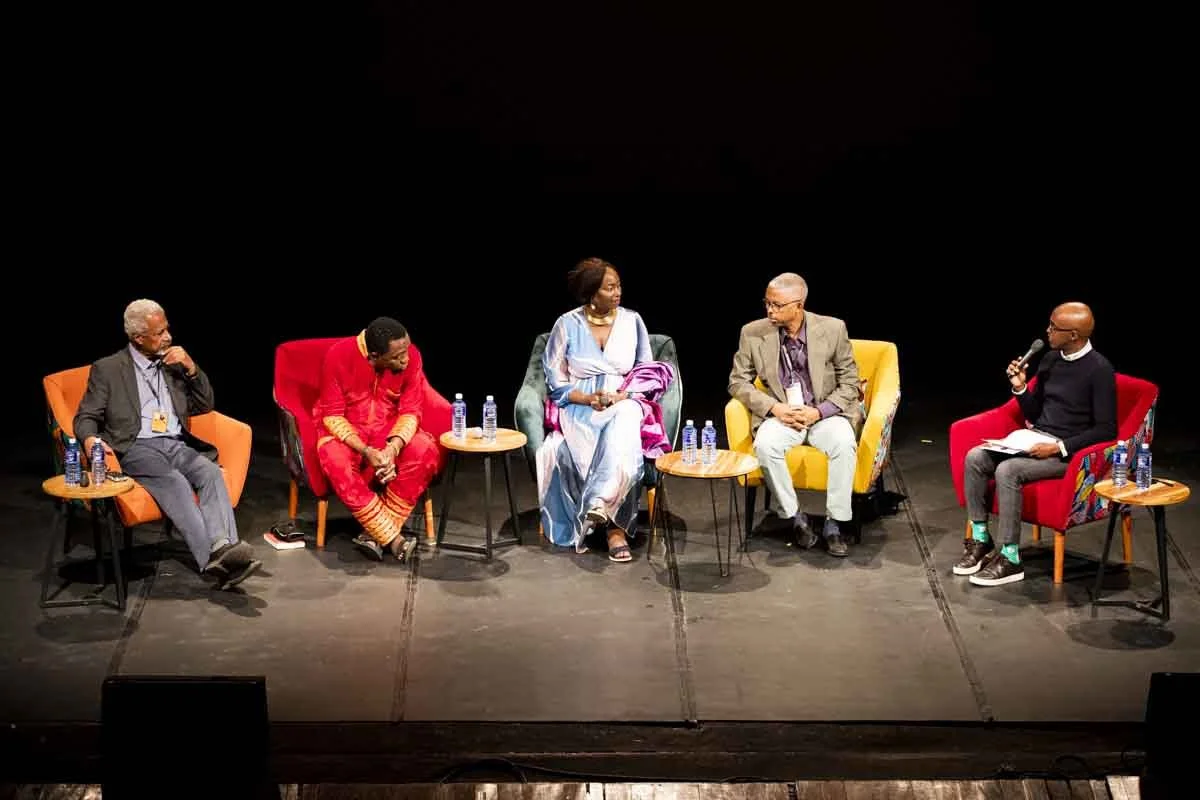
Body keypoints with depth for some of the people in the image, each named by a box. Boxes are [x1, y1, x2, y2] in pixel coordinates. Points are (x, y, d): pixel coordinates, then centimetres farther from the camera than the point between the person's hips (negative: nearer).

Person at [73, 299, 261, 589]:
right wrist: (90, 439, -19)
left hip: (177, 445, 4)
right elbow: (86, 416, 6)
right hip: (136, 448, -4)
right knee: (174, 481, -34)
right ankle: (212, 558, -49)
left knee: (210, 471, -29)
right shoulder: (108, 369, 9)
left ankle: (223, 548, -49)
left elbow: (205, 405, 23)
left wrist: (191, 369, 5)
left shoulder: (174, 364, 21)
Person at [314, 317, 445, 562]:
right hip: (343, 428, -2)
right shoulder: (339, 356, -22)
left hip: (390, 428, 3)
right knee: (336, 461, -36)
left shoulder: (411, 356, -15)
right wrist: (365, 451, -31)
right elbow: (332, 416, -16)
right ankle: (392, 538, -29)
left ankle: (378, 532, -21)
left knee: (427, 452, -27)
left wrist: (393, 447, -30)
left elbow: (410, 411, -10)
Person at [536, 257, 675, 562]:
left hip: (625, 402, 1)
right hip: (578, 408, -1)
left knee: (625, 423, -38)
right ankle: (615, 525, -30)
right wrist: (589, 399, -14)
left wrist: (622, 396, -9)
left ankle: (599, 509, -40)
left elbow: (649, 375, 11)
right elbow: (556, 382, 4)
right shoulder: (567, 325, 3)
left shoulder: (632, 321, 9)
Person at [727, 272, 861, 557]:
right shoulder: (753, 333, -4)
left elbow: (850, 381, 1)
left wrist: (819, 411, -15)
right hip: (780, 414, 1)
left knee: (843, 443, -33)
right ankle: (794, 517, -13)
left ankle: (834, 523, -18)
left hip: (825, 413, -1)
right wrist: (774, 408, -14)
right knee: (765, 445, -32)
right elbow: (738, 382, 2)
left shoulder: (832, 329, -5)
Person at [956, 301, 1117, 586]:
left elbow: (1105, 430, -15)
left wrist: (1059, 447, -22)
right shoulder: (1050, 360, 9)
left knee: (1007, 470, -30)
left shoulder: (1099, 370, -13)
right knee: (974, 458, -13)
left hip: (1067, 452, -8)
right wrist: (1020, 388, -2)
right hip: (1034, 439, 8)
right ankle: (981, 538, -5)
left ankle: (1010, 558, -22)